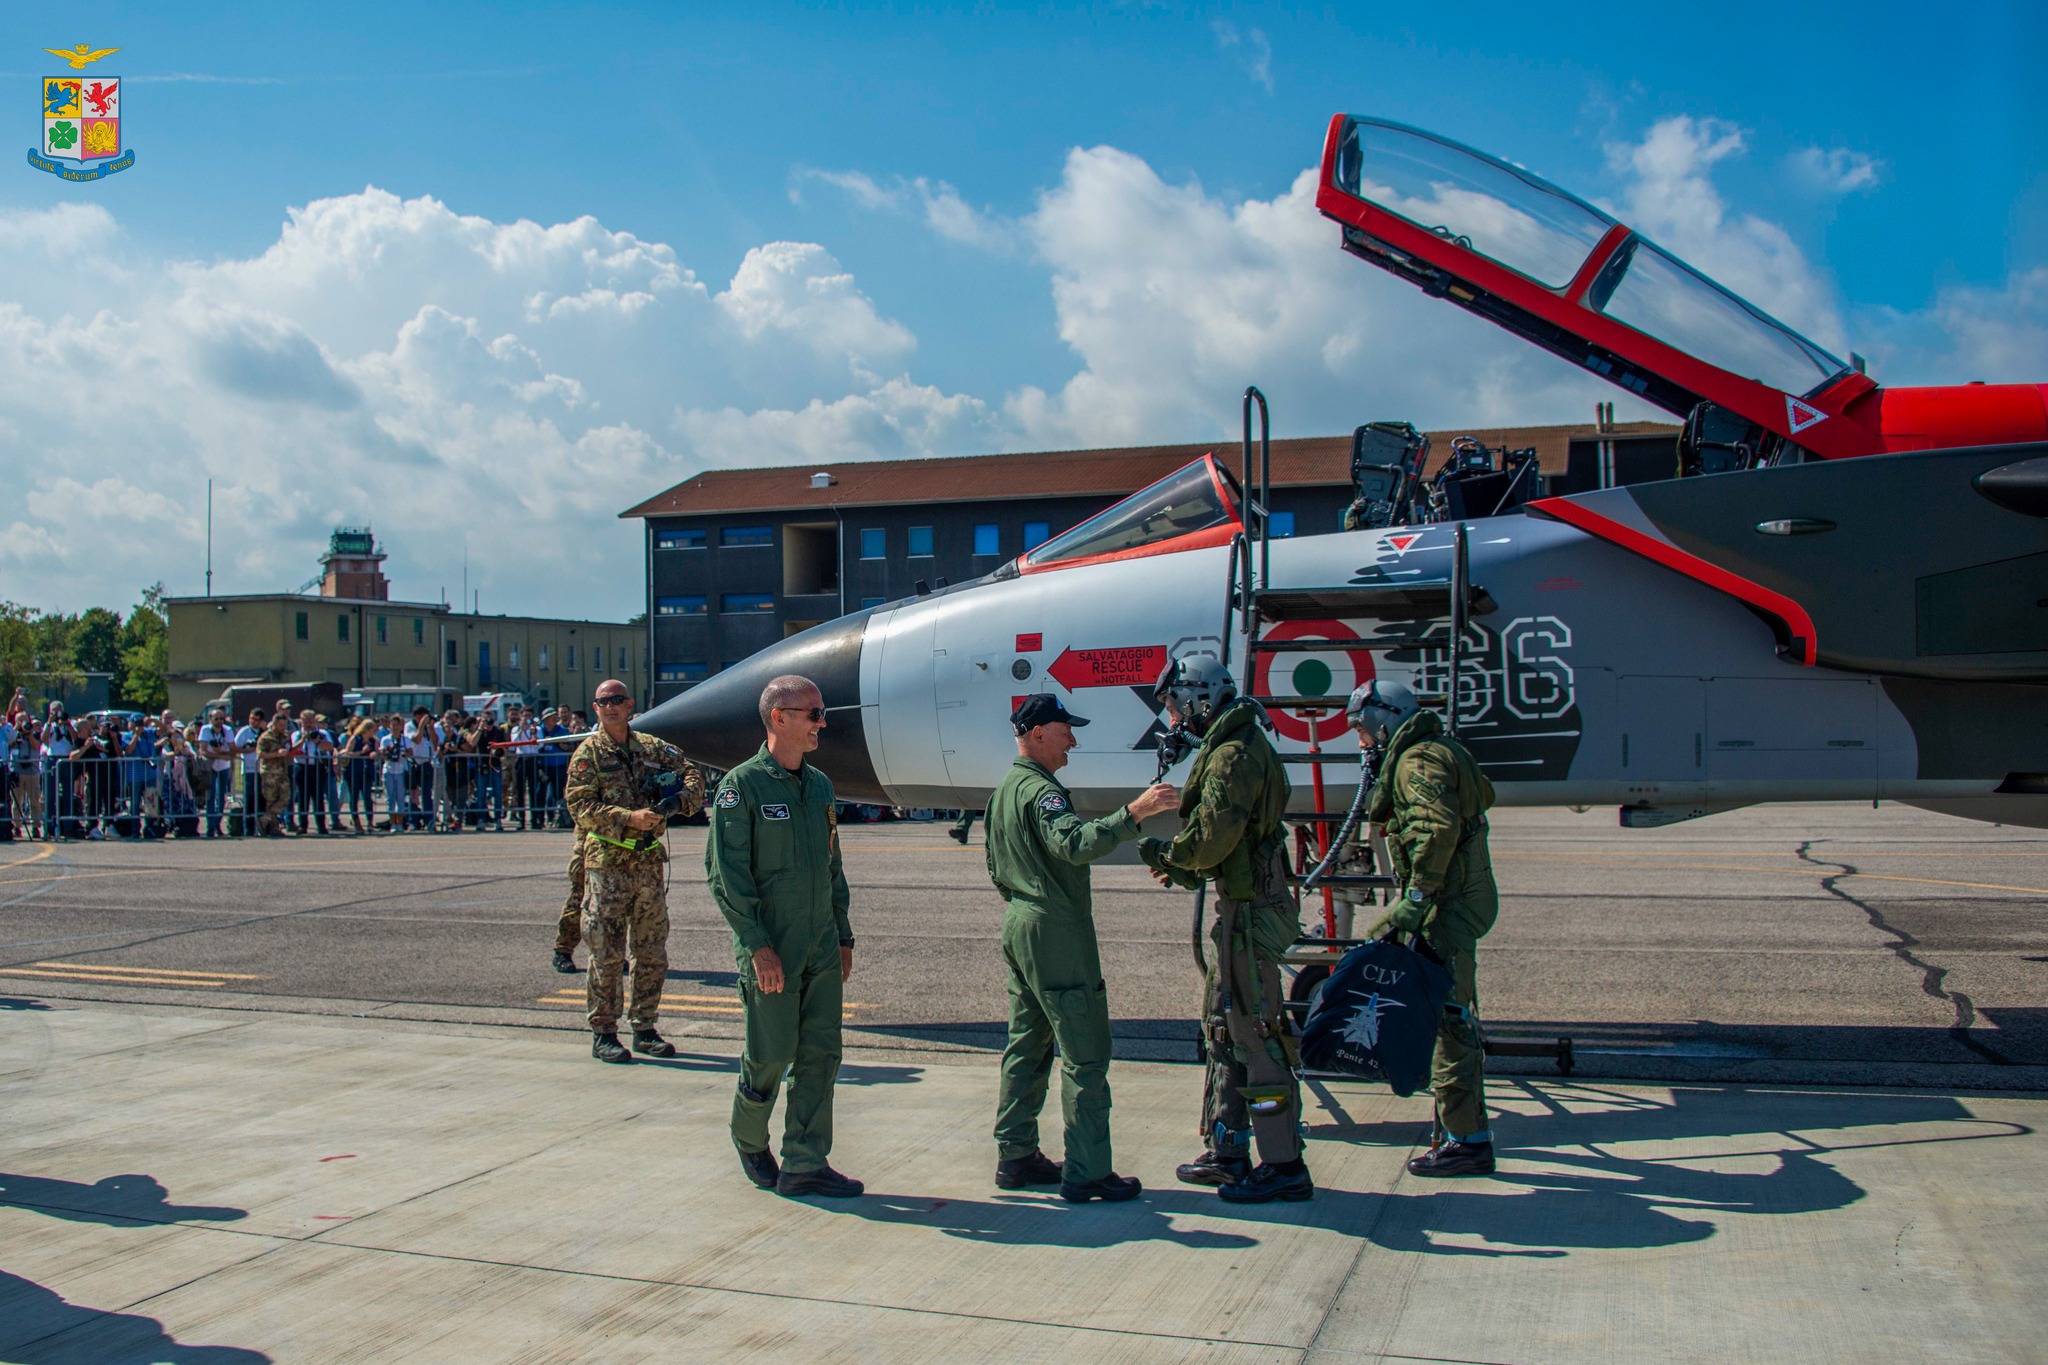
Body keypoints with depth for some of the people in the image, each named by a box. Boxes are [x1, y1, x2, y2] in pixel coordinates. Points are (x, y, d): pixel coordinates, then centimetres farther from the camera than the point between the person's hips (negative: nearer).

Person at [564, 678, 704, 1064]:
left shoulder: (653, 748, 10)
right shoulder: (588, 753, -1)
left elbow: (692, 776, 10)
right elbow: (580, 807, -10)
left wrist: (680, 799, -12)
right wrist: (629, 818, -21)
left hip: (650, 861, 4)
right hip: (607, 862, -4)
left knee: (653, 953, 9)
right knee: (607, 953, -1)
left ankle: (644, 1029, 19)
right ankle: (603, 1033, 8)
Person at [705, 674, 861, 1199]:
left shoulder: (819, 785, 12)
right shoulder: (743, 785, -9)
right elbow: (726, 872, -13)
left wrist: (843, 936, 14)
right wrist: (757, 945, -17)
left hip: (822, 949, 6)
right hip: (771, 952, -6)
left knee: (820, 1055, 4)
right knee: (770, 1055, 2)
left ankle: (804, 1164, 12)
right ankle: (750, 1143, 28)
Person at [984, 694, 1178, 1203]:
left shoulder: (1003, 792, 17)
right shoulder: (1040, 791, -15)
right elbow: (1075, 843, -34)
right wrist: (1133, 813, -41)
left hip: (1018, 927, 10)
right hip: (1057, 933, -10)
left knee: (1027, 1046, 15)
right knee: (1085, 1053, -6)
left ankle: (1015, 1156, 19)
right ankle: (1086, 1172, -5)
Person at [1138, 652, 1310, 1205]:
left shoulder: (1233, 755, -17)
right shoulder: (1240, 746, 16)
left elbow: (1211, 839, -21)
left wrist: (1166, 853, -4)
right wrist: (1185, 870, 12)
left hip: (1248, 910, -11)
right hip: (1241, 904, 11)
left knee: (1255, 1032, -6)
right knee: (1222, 1028, 16)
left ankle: (1284, 1166, 0)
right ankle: (1227, 1153, 24)